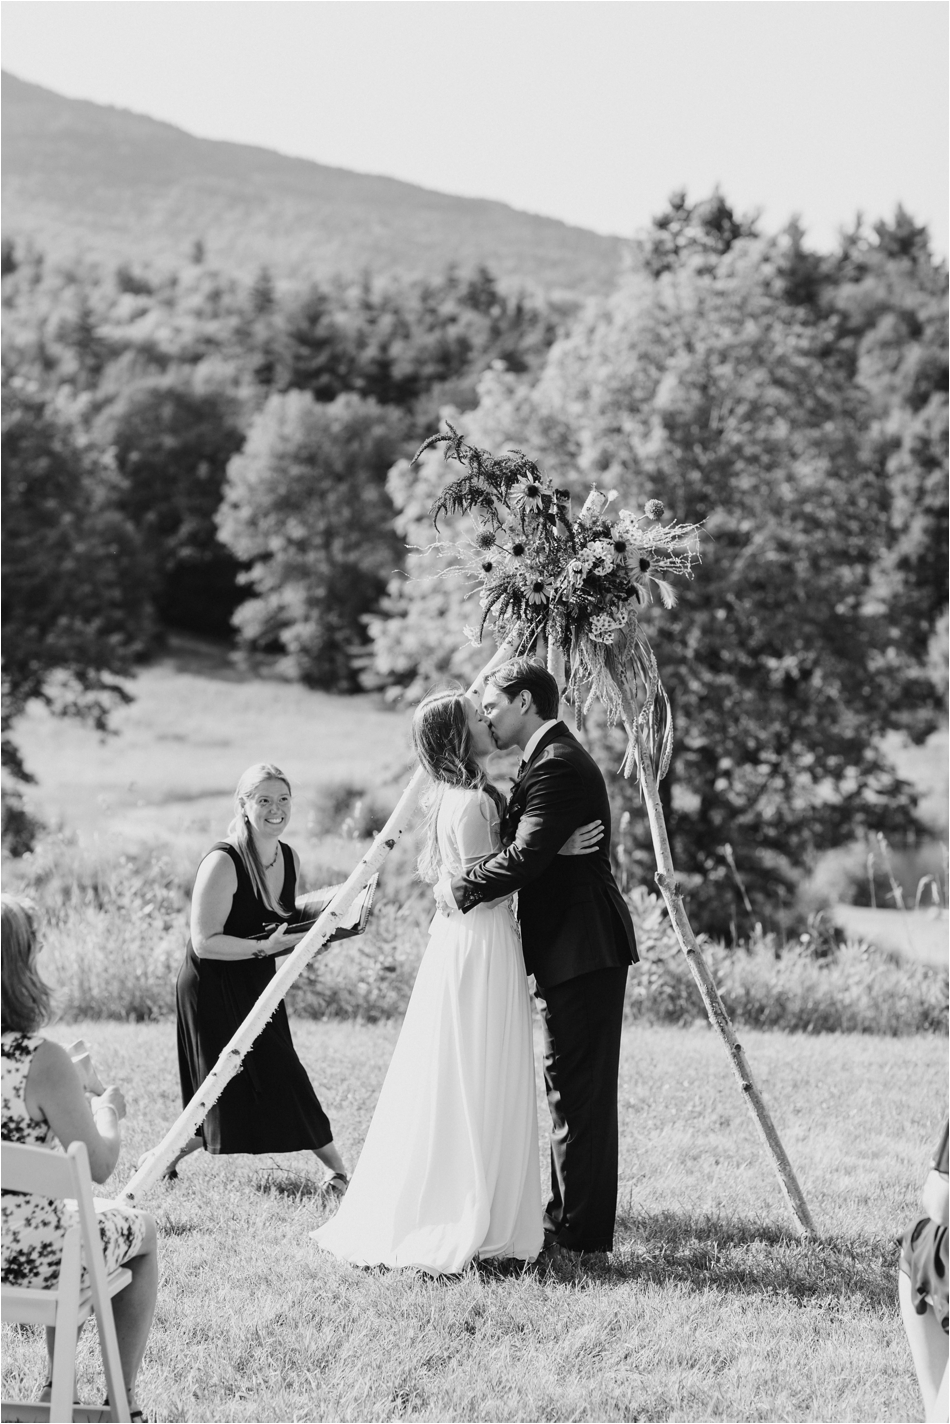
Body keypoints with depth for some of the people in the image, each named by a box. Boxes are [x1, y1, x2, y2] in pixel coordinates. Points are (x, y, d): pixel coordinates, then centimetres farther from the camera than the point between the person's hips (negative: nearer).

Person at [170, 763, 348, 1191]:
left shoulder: (290, 859, 3)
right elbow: (204, 942, -23)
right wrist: (264, 946, -29)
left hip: (257, 985, 8)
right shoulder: (223, 862, -21)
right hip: (213, 988, -8)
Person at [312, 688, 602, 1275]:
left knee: (446, 1085, 13)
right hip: (480, 947, -10)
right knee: (475, 1088, -4)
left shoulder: (449, 797, 11)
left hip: (458, 939, 10)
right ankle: (464, 1226, 0)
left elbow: (429, 870, 19)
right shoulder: (473, 803, -18)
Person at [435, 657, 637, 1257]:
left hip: (583, 951, -11)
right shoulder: (556, 758, 17)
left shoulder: (557, 767, -17)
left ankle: (580, 1230, -2)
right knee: (573, 1088, 15)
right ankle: (569, 1214, 23)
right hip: (574, 946, 11)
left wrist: (460, 886, -14)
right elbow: (528, 852, 21)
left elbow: (524, 858, -26)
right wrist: (461, 879, 9)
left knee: (579, 1090, -6)